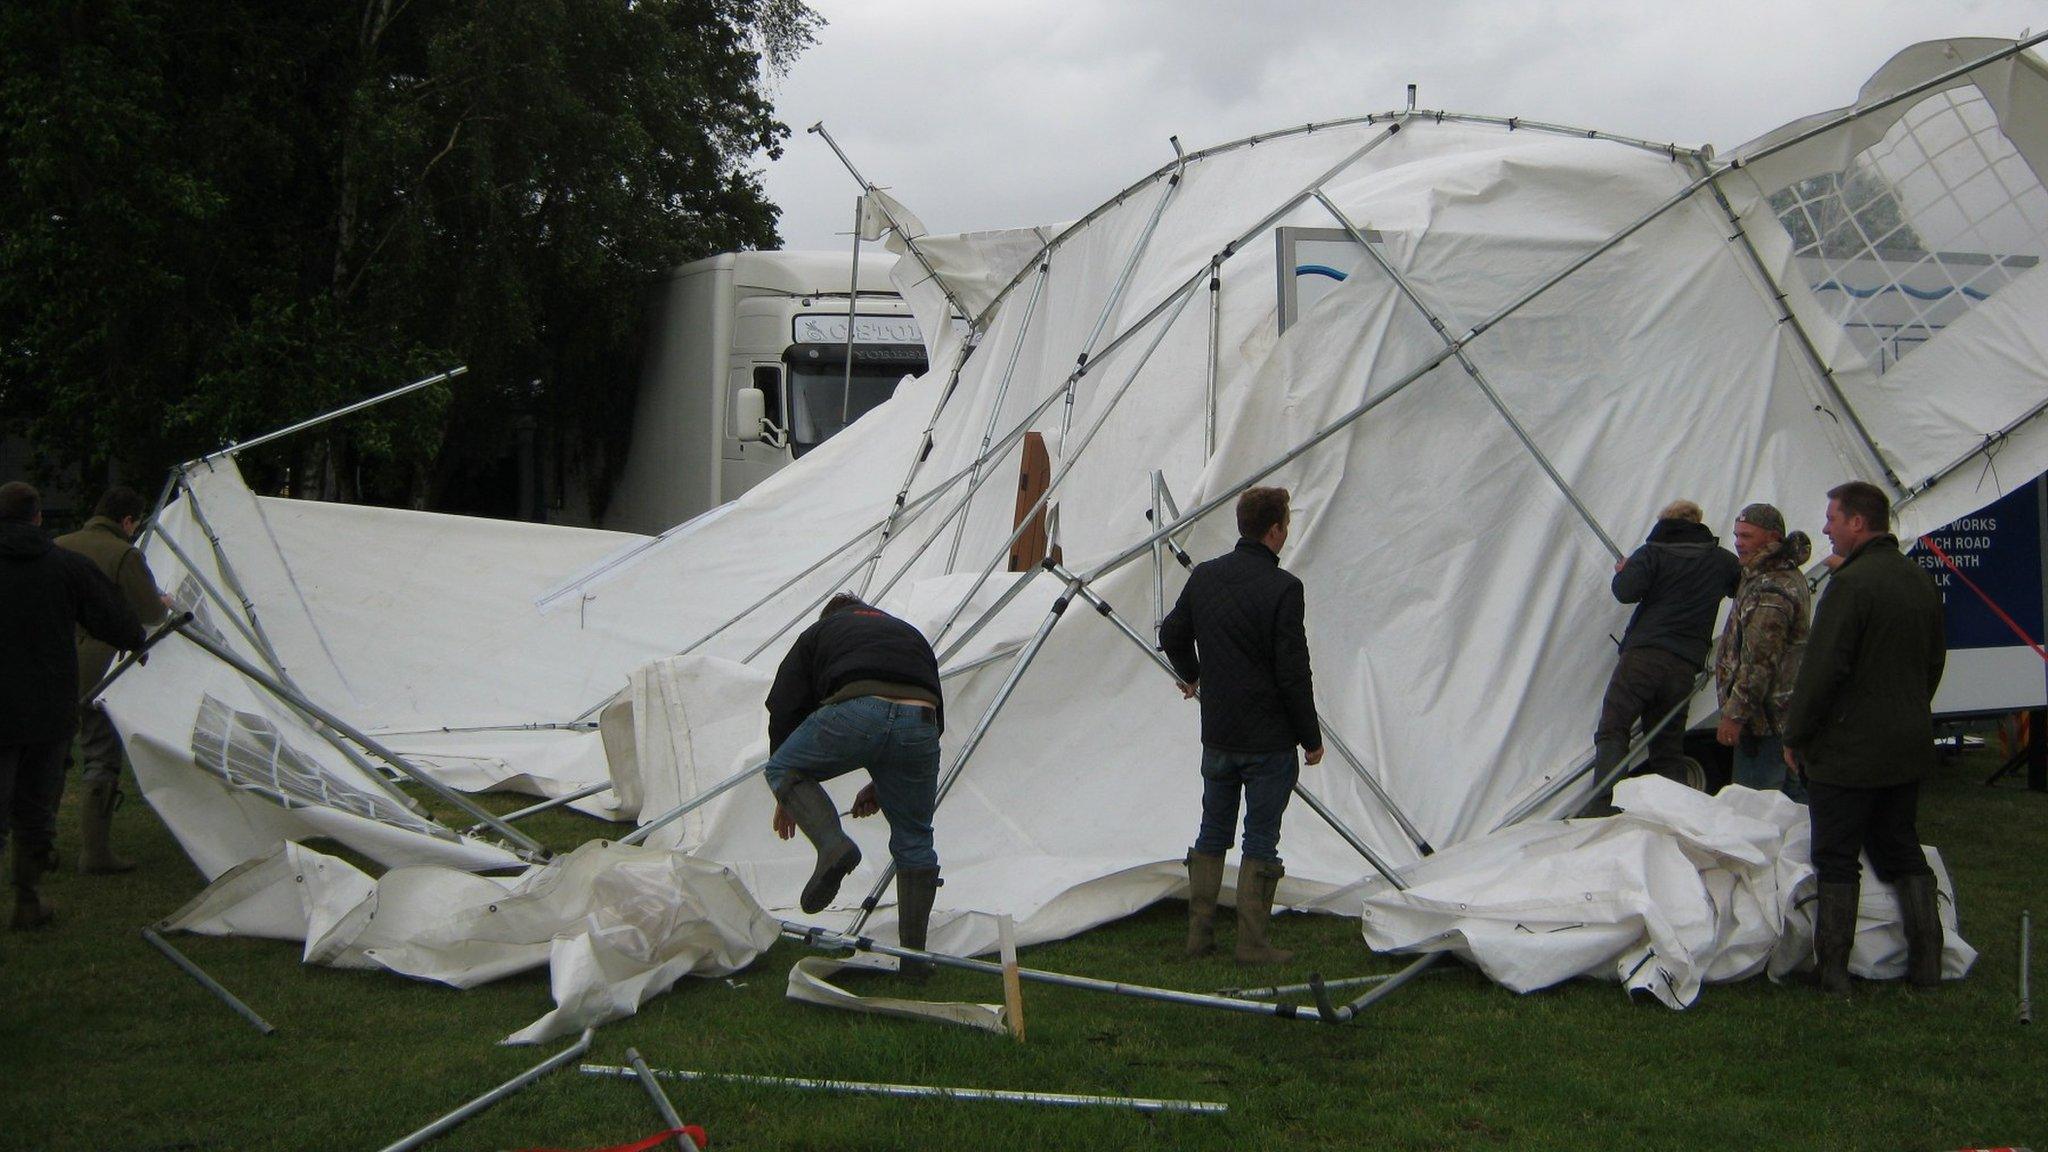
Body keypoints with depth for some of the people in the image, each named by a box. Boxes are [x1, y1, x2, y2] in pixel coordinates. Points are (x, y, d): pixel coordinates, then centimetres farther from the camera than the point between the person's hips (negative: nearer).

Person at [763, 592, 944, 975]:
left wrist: (786, 796, 32)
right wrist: (882, 785, 41)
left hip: (856, 713, -3)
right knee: (914, 840, 17)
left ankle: (833, 844, -4)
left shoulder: (817, 634, 32)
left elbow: (783, 710, 24)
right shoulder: (911, 635, 41)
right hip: (918, 721, 3)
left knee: (783, 769, 20)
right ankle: (913, 953, 19)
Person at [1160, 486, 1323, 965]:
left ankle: (1199, 934, 20)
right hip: (1270, 739, -5)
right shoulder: (1282, 588, -17)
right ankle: (1252, 944, 7)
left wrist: (1191, 676, 37)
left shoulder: (1204, 576, 2)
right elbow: (1293, 671, -16)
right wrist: (1311, 737, -6)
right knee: (1261, 840, 3)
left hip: (1217, 734, 6)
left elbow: (1172, 635, 16)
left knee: (1212, 832, 16)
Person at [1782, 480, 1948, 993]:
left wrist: (1795, 735, -9)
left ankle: (1831, 970, 2)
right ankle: (1926, 964, 18)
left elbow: (1822, 668, -20)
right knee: (1902, 851, 17)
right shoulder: (1921, 581, 9)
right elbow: (1935, 660, 18)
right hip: (1910, 748, 8)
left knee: (1837, 860, 0)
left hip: (1848, 750, -8)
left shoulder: (1852, 583, -19)